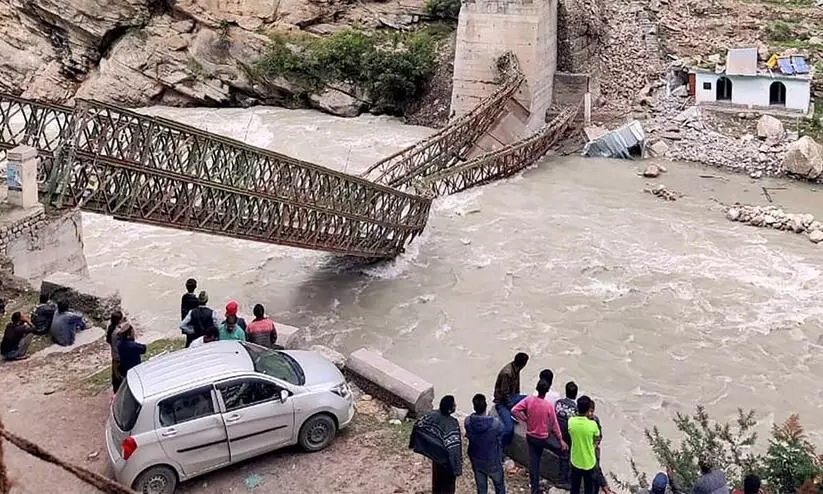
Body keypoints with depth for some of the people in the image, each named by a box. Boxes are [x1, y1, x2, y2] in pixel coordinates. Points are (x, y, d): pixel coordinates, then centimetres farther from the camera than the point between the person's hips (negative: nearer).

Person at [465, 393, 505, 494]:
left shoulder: (468, 421, -21)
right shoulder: (496, 423, -29)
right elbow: (500, 438, -10)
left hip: (476, 460, 3)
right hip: (493, 460, -2)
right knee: (499, 485, 23)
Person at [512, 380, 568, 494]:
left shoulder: (529, 400, -14)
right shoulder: (549, 405, -21)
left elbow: (514, 411, -15)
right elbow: (554, 425, -13)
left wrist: (525, 419, -3)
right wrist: (561, 440, -3)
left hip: (530, 436, 3)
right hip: (543, 438, -2)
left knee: (533, 461, 12)